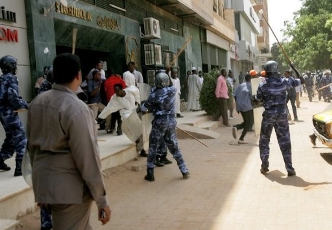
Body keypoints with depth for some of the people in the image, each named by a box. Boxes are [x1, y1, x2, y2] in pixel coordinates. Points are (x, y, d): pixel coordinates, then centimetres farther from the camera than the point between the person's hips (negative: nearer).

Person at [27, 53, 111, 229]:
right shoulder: (77, 108, -19)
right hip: (69, 187, -8)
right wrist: (101, 199, -13)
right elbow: (87, 156, -20)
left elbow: (32, 145, 12)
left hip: (43, 182, 8)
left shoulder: (37, 102, 4)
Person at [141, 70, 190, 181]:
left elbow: (144, 108, 2)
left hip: (159, 123, -4)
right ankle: (185, 171, 15)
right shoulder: (173, 90, -1)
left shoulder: (154, 94, -10)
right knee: (174, 148, 15)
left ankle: (150, 174, 11)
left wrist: (145, 108, 23)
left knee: (153, 149, 8)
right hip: (171, 122, 4)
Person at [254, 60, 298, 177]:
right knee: (285, 142, 6)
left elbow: (258, 98, 2)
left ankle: (264, 166, 15)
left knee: (264, 141, 14)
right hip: (282, 114, 2)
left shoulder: (263, 85, -9)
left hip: (268, 115, -1)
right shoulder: (283, 82, -2)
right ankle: (290, 169, 5)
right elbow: (293, 83, 19)